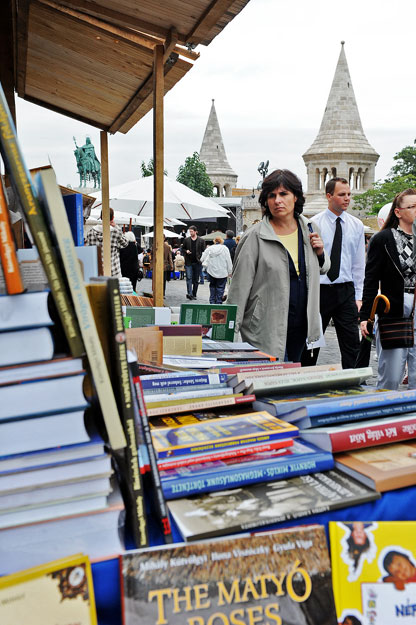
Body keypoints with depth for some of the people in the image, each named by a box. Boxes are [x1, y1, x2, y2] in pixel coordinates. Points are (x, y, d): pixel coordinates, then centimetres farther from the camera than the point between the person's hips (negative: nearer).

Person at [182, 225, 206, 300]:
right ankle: (189, 293, -18)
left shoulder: (201, 240, 3)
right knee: (189, 278, -12)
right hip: (188, 262, 0)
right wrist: (186, 251, -6)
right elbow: (183, 248, 16)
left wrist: (200, 259, -9)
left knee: (196, 279, 7)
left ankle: (194, 295, 16)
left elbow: (203, 251, 3)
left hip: (197, 263, 0)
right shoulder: (186, 240, 6)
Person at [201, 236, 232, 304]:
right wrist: (229, 272, 2)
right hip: (222, 273, -2)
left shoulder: (209, 248, 1)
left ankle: (212, 302, 14)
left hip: (211, 272, 2)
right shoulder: (225, 248, -4)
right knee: (220, 288, 6)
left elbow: (202, 259, 2)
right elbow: (229, 261, -4)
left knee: (212, 286, 16)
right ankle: (218, 303, 7)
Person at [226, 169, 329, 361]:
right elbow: (239, 286, -10)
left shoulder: (307, 229, 7)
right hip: (266, 330, -5)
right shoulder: (255, 237, -10)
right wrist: (230, 330, -10)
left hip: (300, 325, 5)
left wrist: (320, 253, 0)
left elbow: (322, 269, 23)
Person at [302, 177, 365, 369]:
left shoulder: (356, 225, 8)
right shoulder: (314, 223, -3)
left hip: (346, 290, 3)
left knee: (351, 343, 1)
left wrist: (358, 297, 4)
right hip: (319, 290, -2)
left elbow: (359, 264, 10)